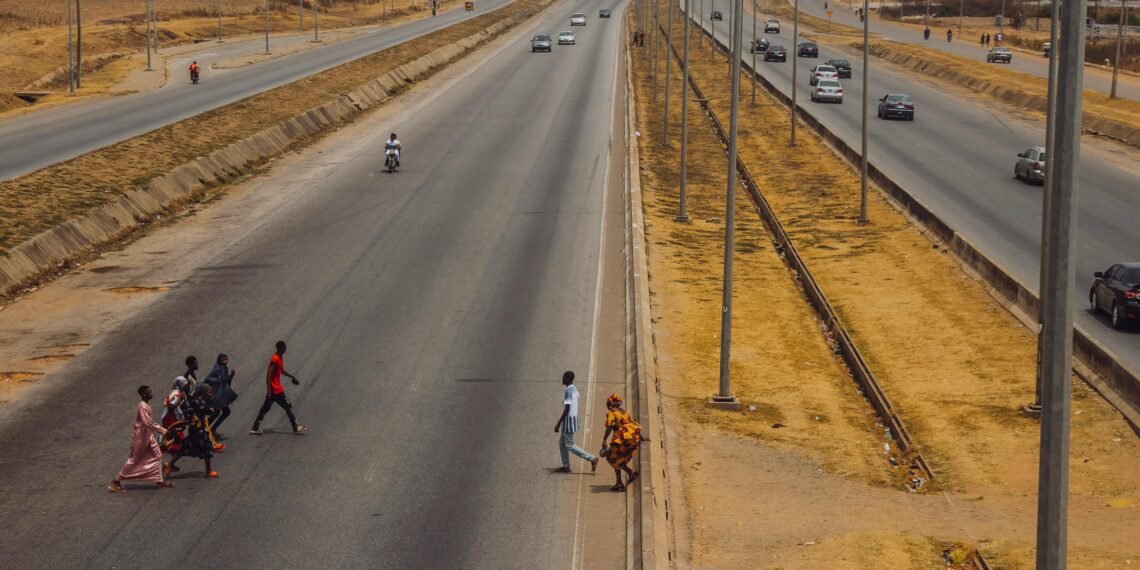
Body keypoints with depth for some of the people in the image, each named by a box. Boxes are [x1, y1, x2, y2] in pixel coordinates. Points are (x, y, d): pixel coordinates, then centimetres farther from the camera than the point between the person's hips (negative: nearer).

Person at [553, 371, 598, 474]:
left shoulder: (568, 391, -20)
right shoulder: (574, 390, 10)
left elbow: (567, 409, -24)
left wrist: (558, 424, -21)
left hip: (568, 419, -10)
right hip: (573, 418, 10)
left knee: (569, 445, -3)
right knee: (562, 443, 16)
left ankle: (592, 459, -4)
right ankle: (566, 466, 18)